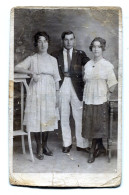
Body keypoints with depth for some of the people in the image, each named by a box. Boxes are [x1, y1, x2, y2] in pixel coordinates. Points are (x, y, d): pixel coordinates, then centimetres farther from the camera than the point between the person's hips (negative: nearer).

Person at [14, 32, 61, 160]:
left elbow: (56, 79, 11)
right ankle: (39, 148, 10)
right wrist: (31, 72, -19)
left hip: (49, 92, 3)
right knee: (36, 119, -2)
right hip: (36, 92, -2)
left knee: (47, 119, 6)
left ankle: (45, 145, 21)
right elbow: (16, 68, -8)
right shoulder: (32, 59, 3)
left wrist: (57, 96, 7)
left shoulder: (53, 60, 11)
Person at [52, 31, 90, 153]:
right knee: (64, 117, 8)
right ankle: (67, 143, 21)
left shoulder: (80, 54, 7)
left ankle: (82, 144, 12)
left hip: (76, 87, -1)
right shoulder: (56, 55, 7)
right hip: (62, 87, 1)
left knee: (79, 117, 1)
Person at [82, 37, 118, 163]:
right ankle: (101, 148, 22)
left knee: (98, 125, -1)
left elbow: (112, 84, -2)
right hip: (88, 99, 4)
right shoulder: (87, 65, 8)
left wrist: (106, 95, -4)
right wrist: (87, 94, 7)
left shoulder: (107, 65, -3)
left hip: (101, 100, -4)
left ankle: (93, 151, 12)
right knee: (90, 124, 6)